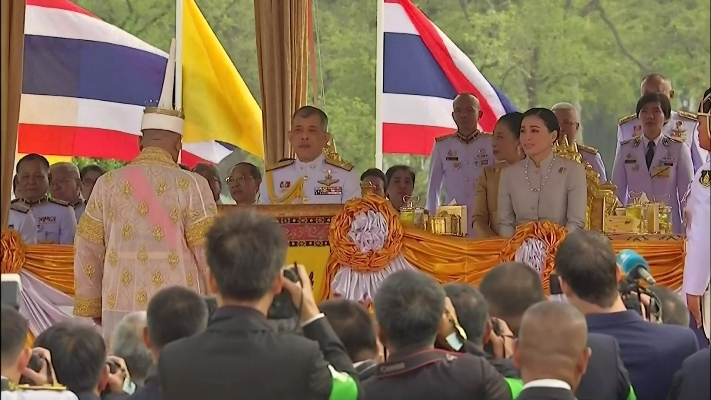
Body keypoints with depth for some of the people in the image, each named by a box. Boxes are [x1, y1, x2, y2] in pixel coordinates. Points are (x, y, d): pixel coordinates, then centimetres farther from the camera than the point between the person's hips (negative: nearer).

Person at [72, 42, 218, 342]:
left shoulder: (108, 184, 6)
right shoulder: (191, 186, -3)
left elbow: (87, 254, 9)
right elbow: (209, 252, -3)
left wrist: (88, 313, 18)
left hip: (120, 311, 3)